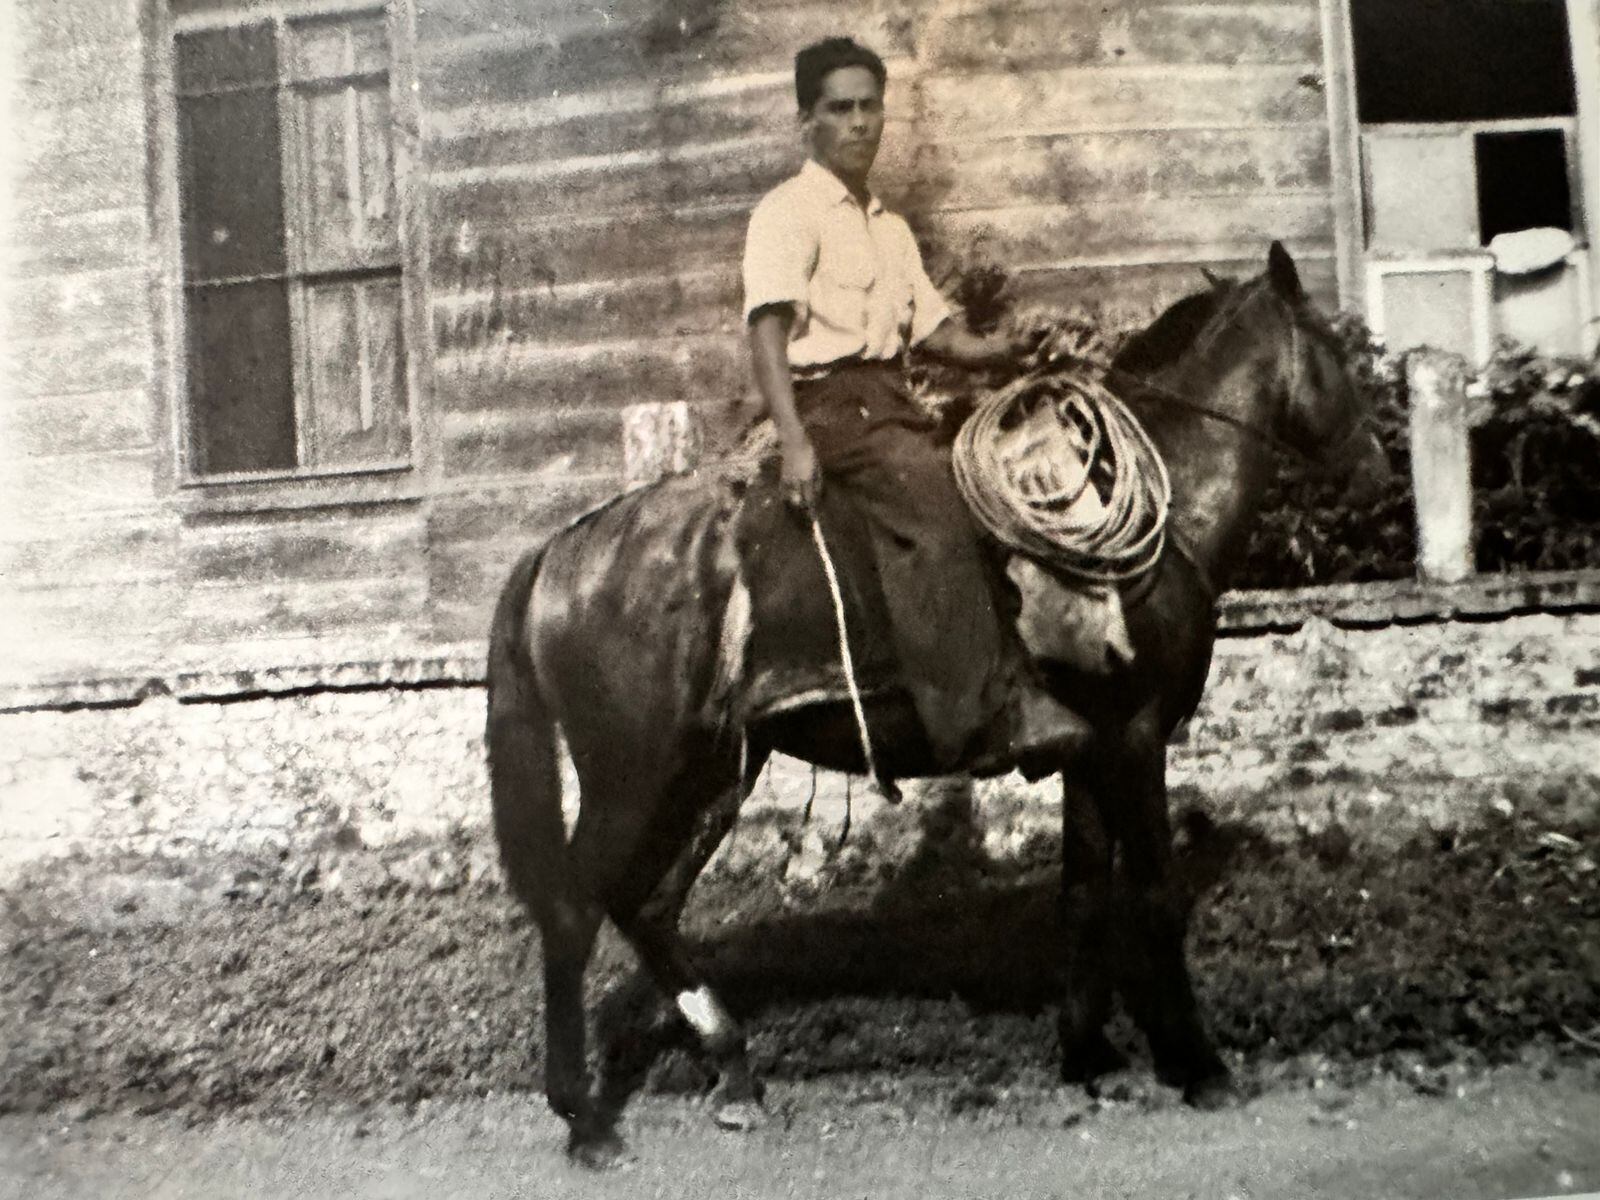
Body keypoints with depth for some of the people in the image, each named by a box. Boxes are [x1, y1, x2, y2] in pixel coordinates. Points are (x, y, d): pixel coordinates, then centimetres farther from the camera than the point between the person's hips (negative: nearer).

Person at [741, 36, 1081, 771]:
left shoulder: (889, 228, 25)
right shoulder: (789, 210, 0)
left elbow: (938, 331, 21)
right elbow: (767, 328, -13)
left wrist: (1022, 347, 3)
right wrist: (793, 441, -26)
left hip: (888, 403, 9)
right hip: (826, 400, -8)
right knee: (937, 507, -30)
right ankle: (989, 709, -33)